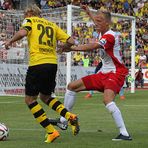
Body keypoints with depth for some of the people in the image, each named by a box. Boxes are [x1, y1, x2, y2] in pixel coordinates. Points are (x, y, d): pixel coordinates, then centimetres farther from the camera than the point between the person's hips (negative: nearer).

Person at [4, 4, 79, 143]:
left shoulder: (30, 20, 6)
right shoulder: (52, 25, 20)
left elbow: (22, 32, -16)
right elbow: (70, 41, 13)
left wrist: (10, 41, 1)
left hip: (37, 64, -6)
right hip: (53, 63, 6)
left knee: (30, 99, 7)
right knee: (45, 96, 23)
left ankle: (51, 132, -2)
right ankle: (70, 117, 1)